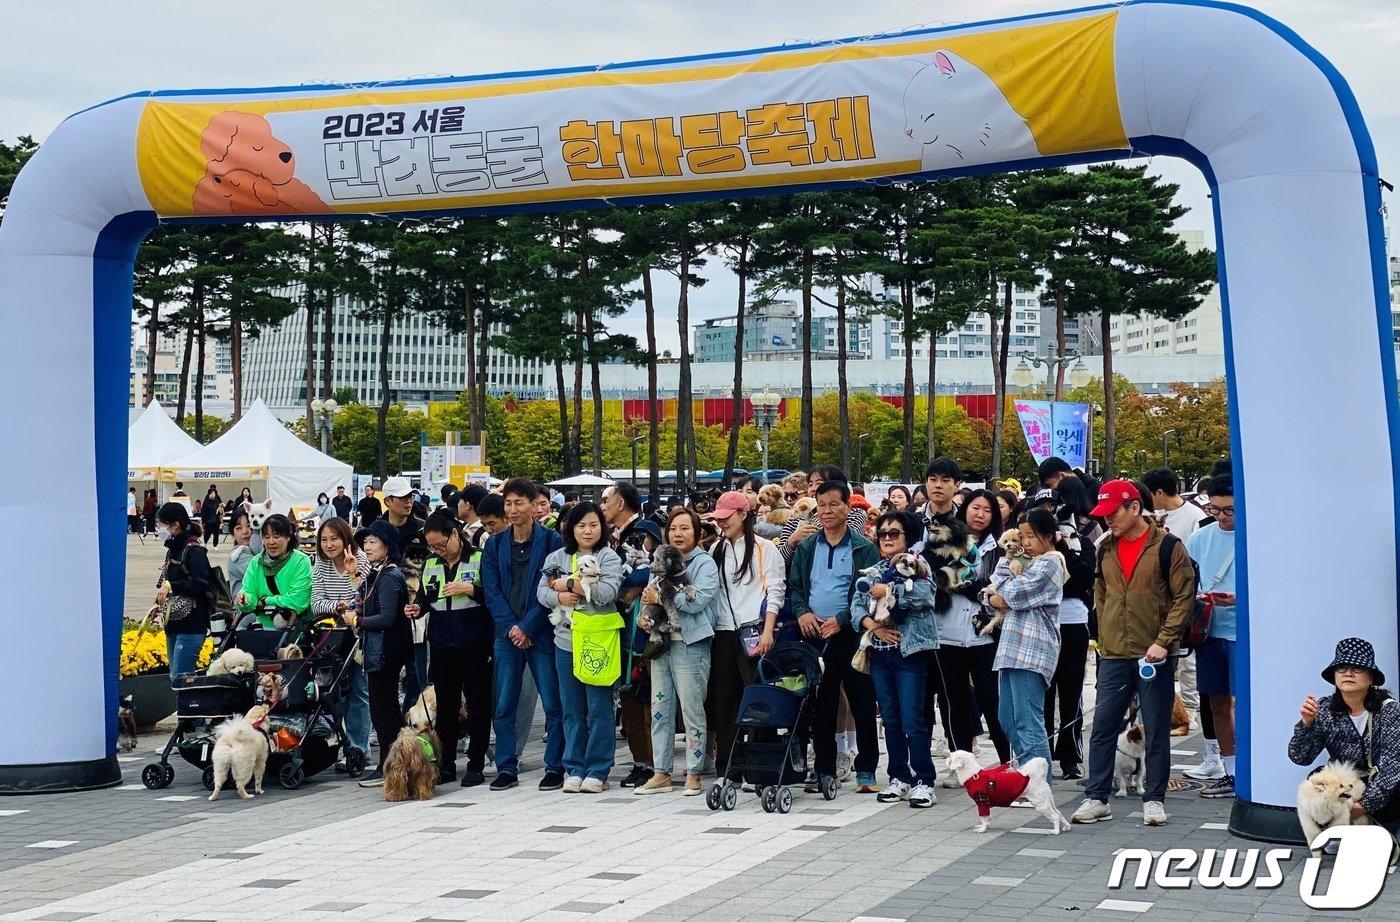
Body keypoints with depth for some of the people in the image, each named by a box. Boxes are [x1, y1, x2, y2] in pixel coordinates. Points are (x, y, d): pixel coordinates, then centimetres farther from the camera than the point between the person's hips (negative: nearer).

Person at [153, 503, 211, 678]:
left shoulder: (194, 552, -12)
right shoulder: (172, 551, 14)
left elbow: (201, 586, -22)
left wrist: (170, 586, -24)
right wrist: (159, 602, 4)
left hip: (191, 626, -9)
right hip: (173, 624, 9)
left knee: (180, 677, -12)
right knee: (175, 676, 11)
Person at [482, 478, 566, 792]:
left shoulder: (551, 541, -2)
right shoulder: (495, 545, 9)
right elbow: (492, 591, 5)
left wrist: (528, 627, -12)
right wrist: (511, 627, -8)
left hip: (541, 633, -3)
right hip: (507, 633, 3)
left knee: (553, 704, -2)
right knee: (504, 705, 4)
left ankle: (555, 767, 6)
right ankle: (506, 769, 12)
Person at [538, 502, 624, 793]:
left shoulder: (609, 558, -1)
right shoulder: (558, 558, 11)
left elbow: (608, 592, -14)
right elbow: (542, 592, 7)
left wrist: (568, 584, -10)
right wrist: (559, 596, -14)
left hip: (599, 640, -4)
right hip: (566, 640, 4)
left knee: (599, 708, 0)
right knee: (572, 709, 9)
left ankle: (598, 771, 6)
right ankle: (574, 769, 16)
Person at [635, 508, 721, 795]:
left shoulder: (705, 563, -3)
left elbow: (698, 600, -17)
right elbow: (650, 596, 19)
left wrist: (661, 598, -11)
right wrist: (644, 615, -3)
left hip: (691, 644, -6)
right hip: (661, 641, 6)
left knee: (692, 710, -3)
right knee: (660, 710, 7)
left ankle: (693, 774, 3)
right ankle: (661, 774, 13)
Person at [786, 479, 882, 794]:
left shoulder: (864, 548, 0)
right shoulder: (806, 548, 12)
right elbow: (794, 587, 14)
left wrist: (841, 620, -15)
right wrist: (802, 612, -6)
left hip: (851, 636, -4)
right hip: (814, 636, 4)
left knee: (862, 705, -1)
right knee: (821, 706, 8)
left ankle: (866, 771, 5)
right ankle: (824, 770, 15)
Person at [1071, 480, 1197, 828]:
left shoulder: (1167, 546, -6)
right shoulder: (1105, 548, 9)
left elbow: (1184, 597, -7)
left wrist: (1164, 641, -13)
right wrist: (1103, 639, 13)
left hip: (1154, 655, -4)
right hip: (1113, 655, 4)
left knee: (1156, 730, 4)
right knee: (1103, 727, 3)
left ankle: (1154, 799, 13)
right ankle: (1096, 798, 9)